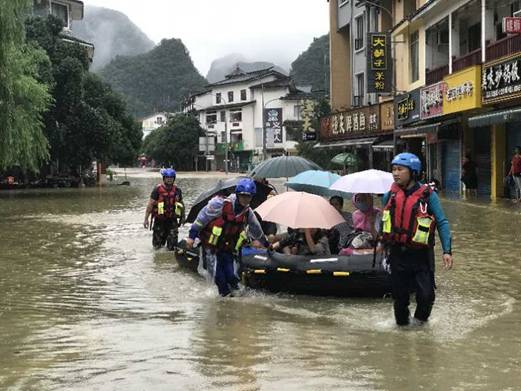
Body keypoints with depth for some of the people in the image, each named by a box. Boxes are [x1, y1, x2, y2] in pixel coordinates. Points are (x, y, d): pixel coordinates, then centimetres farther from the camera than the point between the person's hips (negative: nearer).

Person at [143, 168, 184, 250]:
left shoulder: (177, 190, 3)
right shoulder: (158, 189, -7)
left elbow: (181, 204, 18)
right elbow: (150, 204, -8)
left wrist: (183, 217, 21)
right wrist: (146, 219, -12)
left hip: (172, 220, 2)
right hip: (159, 220, -2)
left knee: (172, 247, -3)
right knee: (157, 246, 6)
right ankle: (163, 237, 37)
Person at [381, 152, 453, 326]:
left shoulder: (428, 195, -10)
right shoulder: (390, 195, 1)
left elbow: (442, 223, -7)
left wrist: (447, 251, -13)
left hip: (421, 255, -3)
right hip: (397, 253, 3)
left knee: (426, 294, -5)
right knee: (399, 294, 10)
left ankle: (420, 318, 25)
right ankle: (402, 322, 34)